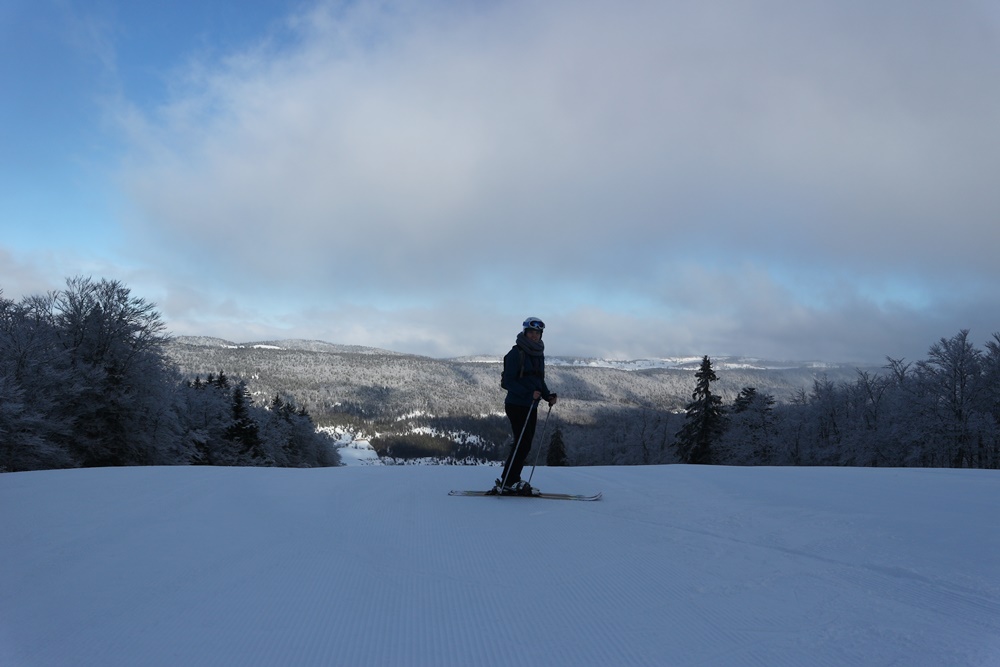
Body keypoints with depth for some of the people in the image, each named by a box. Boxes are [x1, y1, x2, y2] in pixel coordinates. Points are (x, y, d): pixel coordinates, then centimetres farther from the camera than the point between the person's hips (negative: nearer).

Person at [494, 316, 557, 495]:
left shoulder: (539, 355, 13)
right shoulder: (516, 353, -11)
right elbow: (508, 381, -16)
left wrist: (548, 395, 3)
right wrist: (528, 393, -27)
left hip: (531, 407, 8)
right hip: (516, 405, -8)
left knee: (525, 444, 9)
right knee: (523, 442, -11)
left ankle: (511, 480, 18)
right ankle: (508, 482, -2)